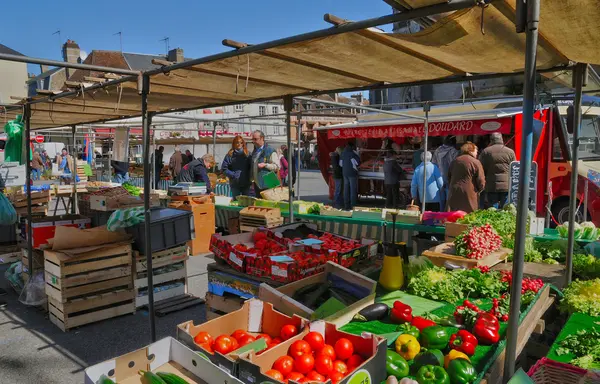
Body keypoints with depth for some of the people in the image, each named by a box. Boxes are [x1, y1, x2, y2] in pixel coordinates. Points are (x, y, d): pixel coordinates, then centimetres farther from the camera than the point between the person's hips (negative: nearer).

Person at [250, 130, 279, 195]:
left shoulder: (270, 151, -7)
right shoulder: (254, 152, 16)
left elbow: (277, 166, -11)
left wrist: (265, 165, -21)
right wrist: (252, 179, 19)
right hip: (257, 184, 7)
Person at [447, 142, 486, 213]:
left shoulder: (455, 161, 11)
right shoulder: (475, 162, -5)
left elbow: (449, 178, 19)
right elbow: (481, 182, -7)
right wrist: (477, 191, 11)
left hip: (454, 194, 5)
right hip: (469, 195, -5)